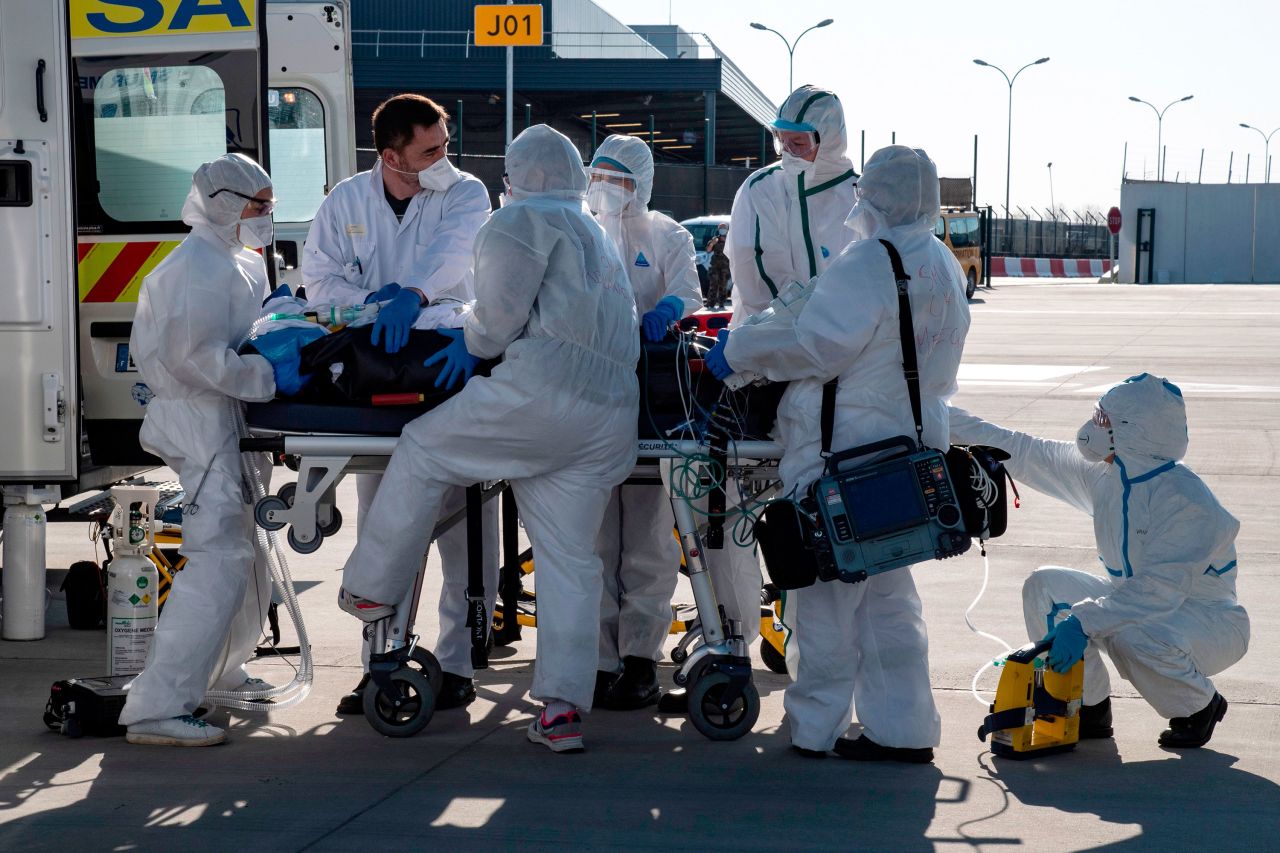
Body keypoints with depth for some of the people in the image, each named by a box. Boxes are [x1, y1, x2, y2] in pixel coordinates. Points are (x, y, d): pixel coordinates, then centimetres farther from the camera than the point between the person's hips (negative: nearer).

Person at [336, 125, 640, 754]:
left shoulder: (522, 222, 4)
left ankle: (370, 589, 16)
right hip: (610, 414, 8)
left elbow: (502, 312, -8)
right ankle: (562, 710, 2)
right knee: (569, 559, 6)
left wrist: (472, 343, 11)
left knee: (422, 452, 10)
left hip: (542, 393, -8)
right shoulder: (598, 236, 31)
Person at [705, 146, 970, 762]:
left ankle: (817, 723, 9)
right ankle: (903, 729, 18)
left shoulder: (868, 263, -18)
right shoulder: (945, 268, 13)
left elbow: (817, 347, -20)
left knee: (826, 590, 1)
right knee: (887, 594, 16)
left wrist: (739, 347, -8)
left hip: (845, 451, -9)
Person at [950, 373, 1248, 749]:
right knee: (1044, 586, -10)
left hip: (1208, 620, -7)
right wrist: (948, 421, 3)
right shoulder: (1101, 472, -5)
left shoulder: (1185, 499, -28)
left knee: (1130, 637, -37)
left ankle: (1200, 707, -5)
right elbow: (1024, 453, 5)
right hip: (1136, 601, 7)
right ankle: (1090, 709, 2)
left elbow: (1160, 589, -35)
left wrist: (1083, 623, -41)